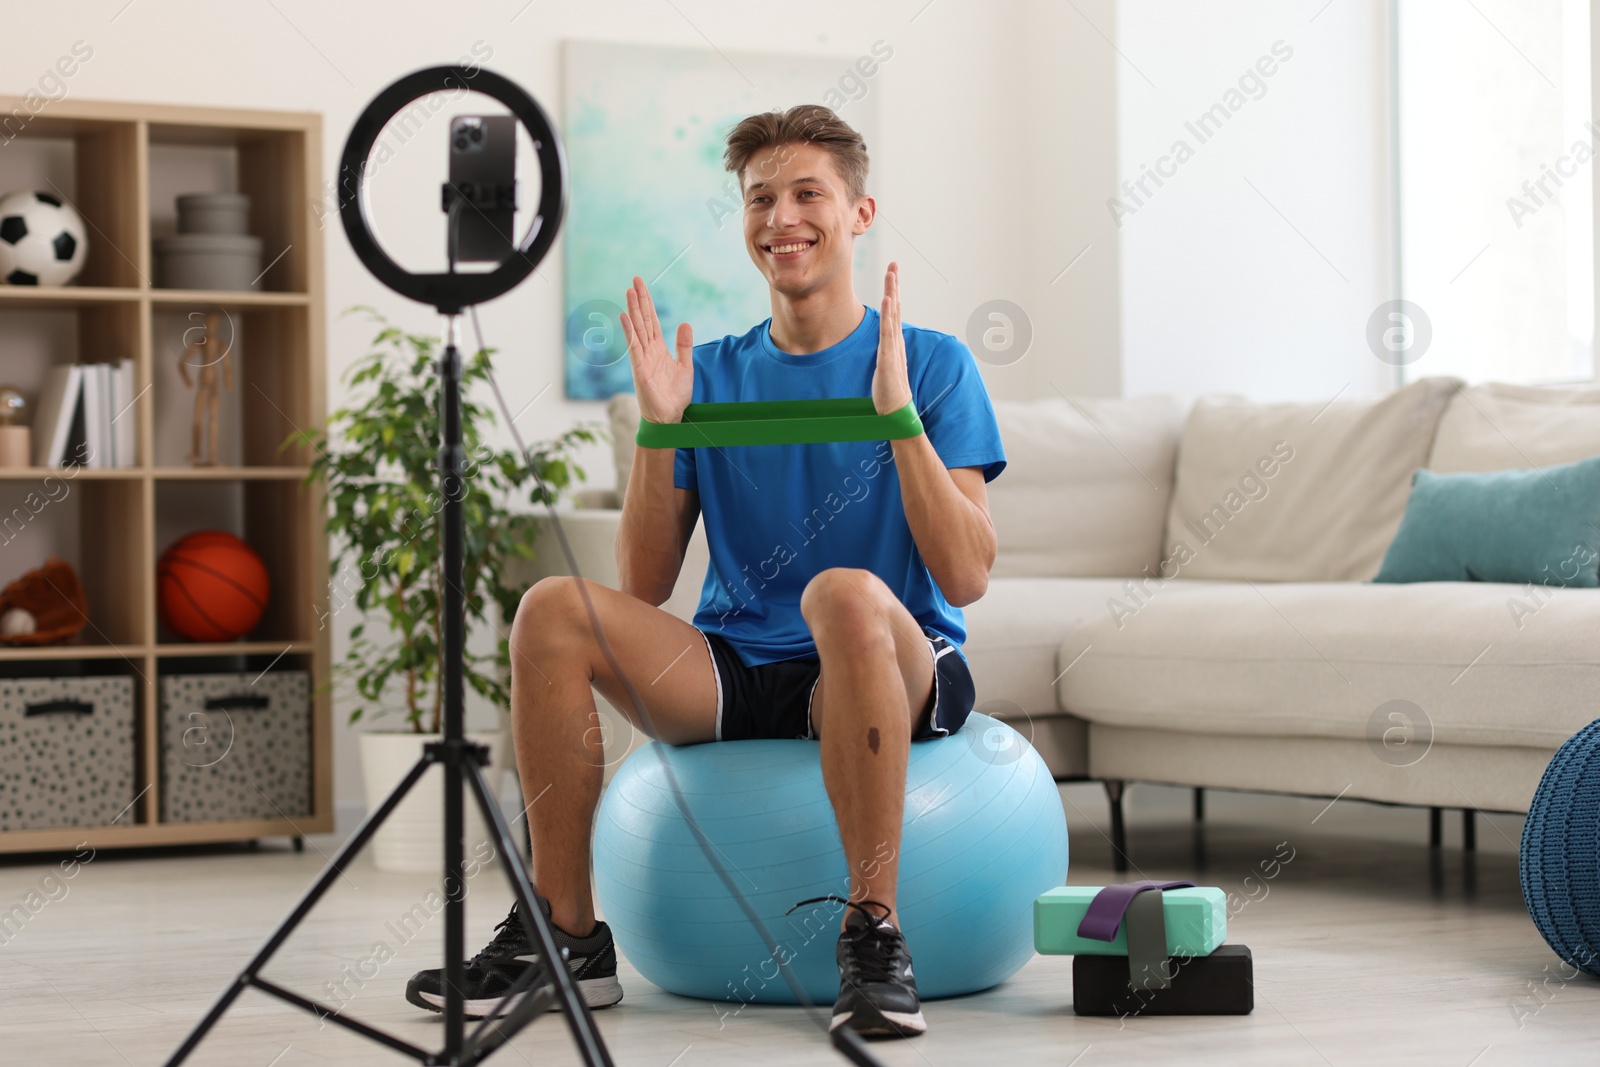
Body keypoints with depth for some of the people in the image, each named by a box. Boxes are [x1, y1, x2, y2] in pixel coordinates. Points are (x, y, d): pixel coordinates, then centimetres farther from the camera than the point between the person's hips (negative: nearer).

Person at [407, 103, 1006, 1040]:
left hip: (902, 673, -4)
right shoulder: (713, 375, 10)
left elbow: (965, 576, -12)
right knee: (555, 611, -20)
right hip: (735, 673, 4)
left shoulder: (931, 363, 0)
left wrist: (897, 410, -20)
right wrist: (660, 427, -7)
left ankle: (875, 932, -29)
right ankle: (568, 934, -10)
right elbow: (646, 588, 5)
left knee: (846, 592, -37)